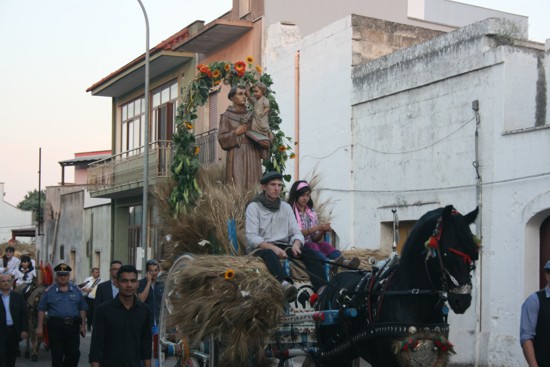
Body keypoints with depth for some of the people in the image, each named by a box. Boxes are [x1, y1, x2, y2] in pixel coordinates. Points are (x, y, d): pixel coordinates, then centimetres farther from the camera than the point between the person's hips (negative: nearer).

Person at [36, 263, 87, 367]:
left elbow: (82, 309, 11)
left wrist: (83, 325, 7)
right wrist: (40, 327, -3)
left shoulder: (76, 290, 8)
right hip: (55, 326, -2)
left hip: (73, 326, 2)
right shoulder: (49, 291, 1)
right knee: (57, 356, 5)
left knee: (74, 354, 2)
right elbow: (42, 310, 1)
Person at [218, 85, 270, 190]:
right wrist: (235, 133, -11)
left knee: (253, 188, -3)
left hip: (252, 157, 4)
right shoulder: (226, 116, 6)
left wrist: (264, 143, -3)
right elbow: (221, 139, 0)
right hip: (236, 157, -4)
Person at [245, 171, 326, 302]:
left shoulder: (286, 207, 16)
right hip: (260, 248, -5)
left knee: (309, 251, -22)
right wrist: (273, 247, -28)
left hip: (282, 246, 5)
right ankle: (285, 284, -69)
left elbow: (296, 232, 10)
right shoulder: (254, 207, 1)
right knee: (270, 254, -40)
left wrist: (296, 244, -16)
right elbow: (252, 236, -12)